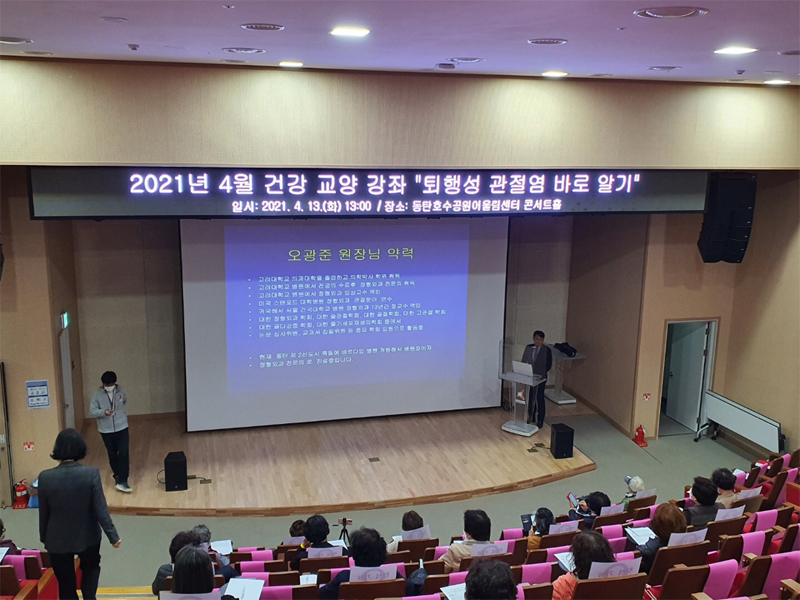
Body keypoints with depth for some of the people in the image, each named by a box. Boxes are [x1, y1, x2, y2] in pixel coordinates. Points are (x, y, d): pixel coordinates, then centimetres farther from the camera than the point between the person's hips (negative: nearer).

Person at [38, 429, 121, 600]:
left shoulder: (45, 477, -17)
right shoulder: (91, 474, -21)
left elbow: (43, 513, -4)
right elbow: (101, 510, -17)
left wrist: (44, 538, 14)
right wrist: (113, 536, -5)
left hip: (58, 539, 1)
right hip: (87, 536, 0)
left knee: (66, 583, 18)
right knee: (91, 567, 31)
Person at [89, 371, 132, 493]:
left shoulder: (120, 390, -3)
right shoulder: (97, 395, -10)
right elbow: (92, 411, -10)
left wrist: (121, 410, 3)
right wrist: (103, 412, -28)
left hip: (122, 427, 1)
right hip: (106, 430, -1)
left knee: (124, 454, -9)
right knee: (112, 455, 11)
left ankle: (122, 481, -8)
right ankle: (117, 477, 31)